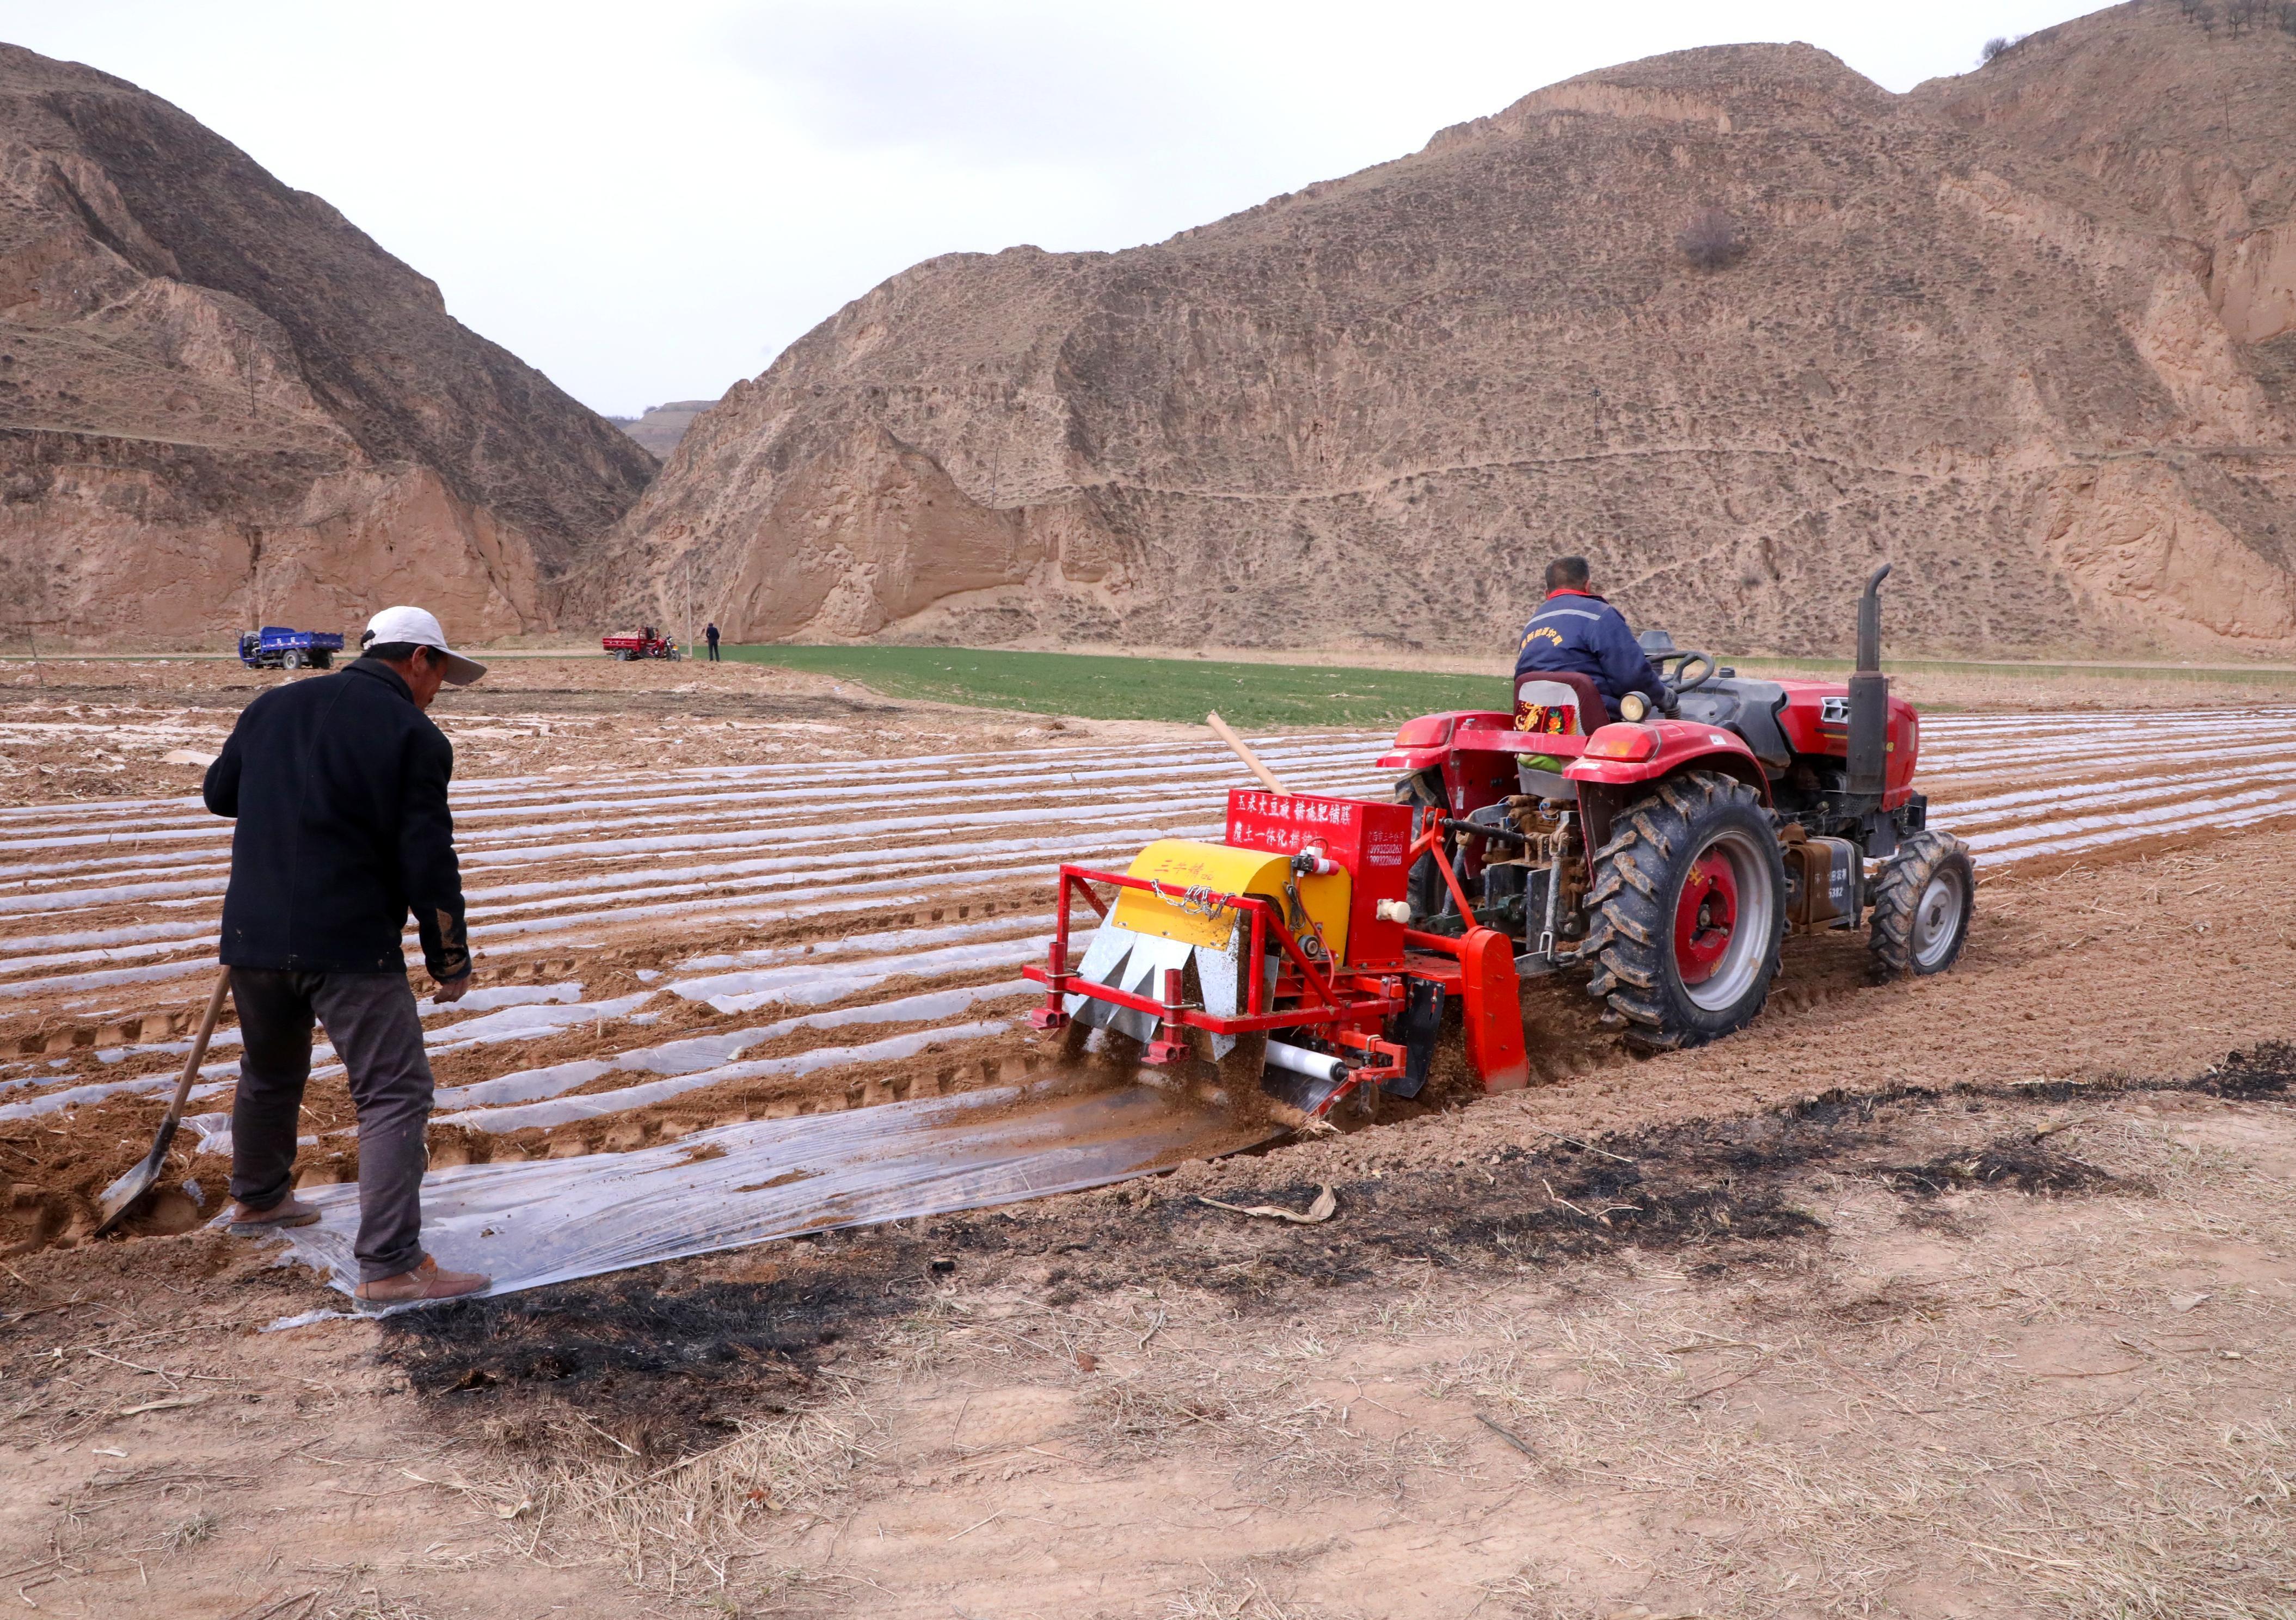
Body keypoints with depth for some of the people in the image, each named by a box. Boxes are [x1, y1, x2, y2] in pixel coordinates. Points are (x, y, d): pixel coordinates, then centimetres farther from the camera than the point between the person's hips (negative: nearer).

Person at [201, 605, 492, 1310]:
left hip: (252, 935, 7)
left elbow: (218, 791, 26)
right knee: (395, 1093, -3)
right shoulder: (414, 736, -8)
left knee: (269, 1074, 28)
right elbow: (428, 864, -12)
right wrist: (451, 961, -3)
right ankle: (389, 1267, -8)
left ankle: (258, 1197, 49)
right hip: (349, 944, -7)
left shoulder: (270, 708, 11)